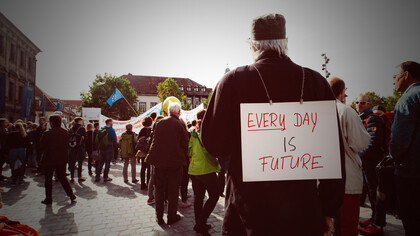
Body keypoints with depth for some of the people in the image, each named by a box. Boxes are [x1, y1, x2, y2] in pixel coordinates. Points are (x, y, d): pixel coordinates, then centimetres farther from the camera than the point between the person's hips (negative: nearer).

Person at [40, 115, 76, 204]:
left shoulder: (47, 134, -15)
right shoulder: (65, 132, -2)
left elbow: (42, 145, -5)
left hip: (50, 159, -4)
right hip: (62, 158, 4)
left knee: (48, 179, 11)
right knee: (62, 177, 15)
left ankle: (48, 199, 17)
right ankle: (71, 195, 8)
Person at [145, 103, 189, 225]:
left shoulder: (160, 122, 0)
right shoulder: (180, 125, -9)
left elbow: (154, 141, 5)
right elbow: (185, 145, -5)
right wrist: (183, 158, 10)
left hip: (159, 160, 3)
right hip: (175, 161, -3)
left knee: (159, 189, 14)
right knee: (173, 190, 10)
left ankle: (159, 217, 22)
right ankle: (171, 217, 19)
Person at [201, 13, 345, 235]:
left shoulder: (233, 80, -11)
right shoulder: (316, 82, -4)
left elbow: (214, 144, -7)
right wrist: (328, 211, 10)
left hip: (247, 210, -1)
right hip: (303, 211, 2)